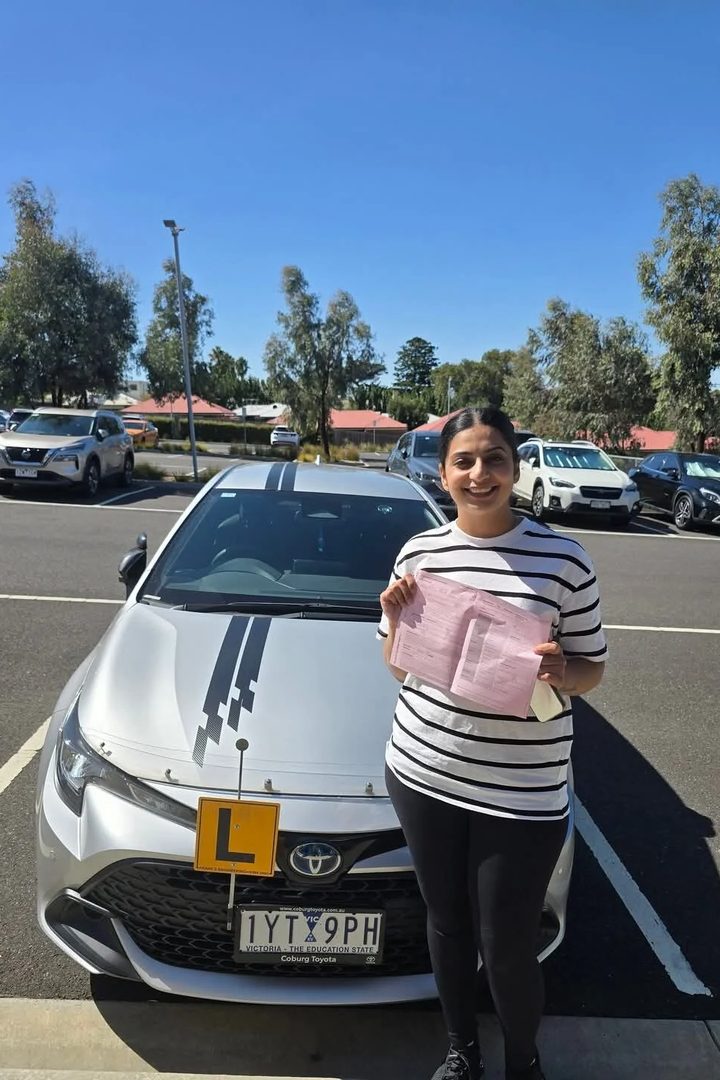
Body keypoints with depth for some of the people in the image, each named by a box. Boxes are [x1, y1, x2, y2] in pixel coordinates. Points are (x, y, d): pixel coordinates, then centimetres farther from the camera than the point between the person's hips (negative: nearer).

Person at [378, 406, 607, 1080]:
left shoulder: (562, 558, -8)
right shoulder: (419, 552, 0)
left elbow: (591, 669, 0)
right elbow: (399, 667, 9)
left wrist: (559, 672, -22)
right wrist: (395, 618, -12)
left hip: (521, 791, -2)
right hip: (422, 775, 3)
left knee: (506, 948, 11)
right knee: (447, 925, 21)